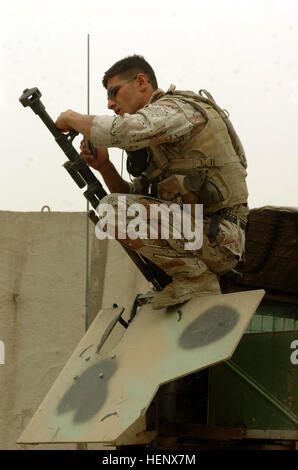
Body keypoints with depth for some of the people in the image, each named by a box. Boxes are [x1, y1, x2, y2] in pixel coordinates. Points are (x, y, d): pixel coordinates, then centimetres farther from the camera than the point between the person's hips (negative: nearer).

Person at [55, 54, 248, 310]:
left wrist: (73, 118, -9)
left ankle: (196, 277, -12)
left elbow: (121, 130, -27)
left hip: (217, 240, -10)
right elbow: (133, 195, 21)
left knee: (114, 209, -19)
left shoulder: (176, 109, -8)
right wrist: (104, 166, 4)